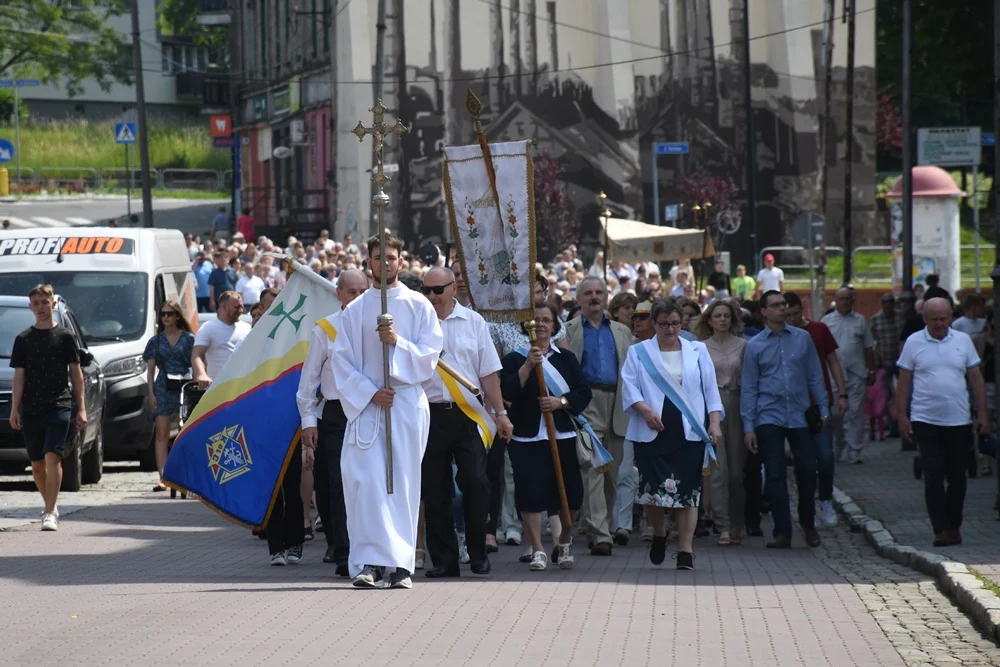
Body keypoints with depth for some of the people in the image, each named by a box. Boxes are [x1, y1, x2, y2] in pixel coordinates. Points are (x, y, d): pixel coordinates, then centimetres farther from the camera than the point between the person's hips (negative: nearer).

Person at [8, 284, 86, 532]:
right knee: (37, 464, 7)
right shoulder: (23, 339, 8)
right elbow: (19, 375, 7)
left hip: (60, 406, -3)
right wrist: (14, 409, -2)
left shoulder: (65, 337, 3)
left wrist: (81, 409, 1)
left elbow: (76, 373, 6)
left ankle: (50, 513, -19)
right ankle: (51, 506, 26)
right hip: (31, 409, 3)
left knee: (52, 457, -17)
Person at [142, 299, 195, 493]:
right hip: (163, 389, 1)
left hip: (185, 388, -1)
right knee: (161, 434, -6)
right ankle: (163, 478, -11)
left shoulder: (189, 339, 6)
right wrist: (151, 393, 1)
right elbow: (150, 370, 11)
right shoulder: (156, 341, 12)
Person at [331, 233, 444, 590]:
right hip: (365, 405, 0)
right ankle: (370, 561, -11)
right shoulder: (355, 310, 9)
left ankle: (400, 564, 3)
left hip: (407, 404, 0)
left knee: (402, 483, 0)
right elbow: (342, 360, 4)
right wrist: (370, 392, -9)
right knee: (365, 482, -11)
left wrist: (398, 342, -15)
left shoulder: (419, 306, 7)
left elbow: (429, 357, 1)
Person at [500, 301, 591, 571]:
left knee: (570, 494, 3)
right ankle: (537, 550, 0)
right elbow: (507, 392, -10)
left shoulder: (566, 358, 12)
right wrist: (528, 366, -19)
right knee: (531, 493, -8)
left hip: (563, 436, 2)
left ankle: (564, 541, 27)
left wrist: (560, 402, -11)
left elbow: (583, 392, 6)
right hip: (527, 437, -2)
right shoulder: (515, 359, 4)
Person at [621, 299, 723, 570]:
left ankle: (685, 552, -2)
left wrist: (714, 423, -1)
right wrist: (644, 410, -18)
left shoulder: (697, 351, 13)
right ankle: (659, 533, 25)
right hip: (652, 433, -1)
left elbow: (710, 389, 10)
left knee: (687, 490, -4)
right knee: (653, 487, -5)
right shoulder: (638, 353, 8)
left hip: (689, 433, 1)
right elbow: (629, 387, 0)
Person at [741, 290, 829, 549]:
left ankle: (808, 524, 22)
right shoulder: (755, 345, 3)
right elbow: (748, 388, 3)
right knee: (775, 476, -2)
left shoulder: (802, 338, 6)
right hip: (769, 418, -1)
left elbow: (814, 376, 10)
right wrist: (748, 427, -2)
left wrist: (823, 409, 4)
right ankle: (782, 532, 3)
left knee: (807, 470, 0)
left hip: (799, 416, 1)